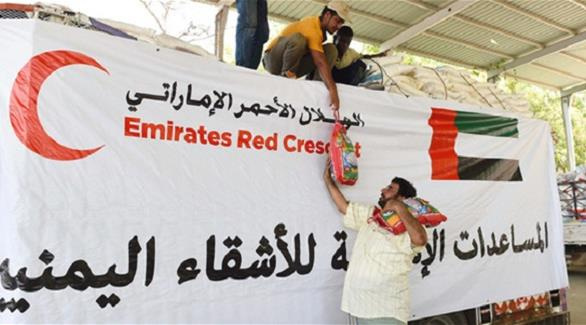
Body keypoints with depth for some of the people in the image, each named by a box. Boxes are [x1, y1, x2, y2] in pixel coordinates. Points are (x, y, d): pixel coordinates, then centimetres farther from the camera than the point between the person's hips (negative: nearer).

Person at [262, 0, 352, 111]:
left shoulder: (321, 27, 6)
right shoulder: (311, 27, -24)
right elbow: (320, 63, -35)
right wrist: (332, 90, -42)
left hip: (294, 64, 8)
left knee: (331, 49, -7)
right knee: (298, 39, -38)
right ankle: (286, 75, -20)